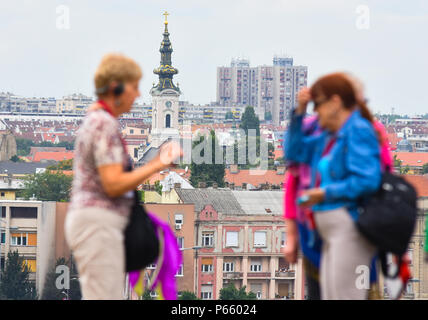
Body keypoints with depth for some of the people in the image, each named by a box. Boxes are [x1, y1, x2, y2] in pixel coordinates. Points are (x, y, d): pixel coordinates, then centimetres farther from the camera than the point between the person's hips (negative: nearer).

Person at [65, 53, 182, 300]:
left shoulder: (95, 120, 18)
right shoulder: (106, 124, -13)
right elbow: (113, 184, -19)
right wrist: (157, 165, -15)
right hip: (98, 223, -11)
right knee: (105, 298, -13)